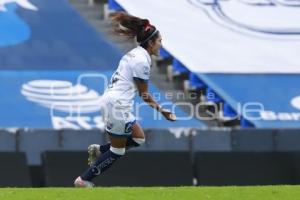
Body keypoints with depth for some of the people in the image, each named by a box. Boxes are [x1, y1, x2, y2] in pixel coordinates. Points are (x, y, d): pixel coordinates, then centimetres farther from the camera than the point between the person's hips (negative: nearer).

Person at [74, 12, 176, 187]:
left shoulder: (135, 54, 15)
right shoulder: (142, 61, -15)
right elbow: (144, 94, -10)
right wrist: (161, 110, -2)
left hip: (111, 100, 10)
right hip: (117, 105, -10)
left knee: (139, 138, 16)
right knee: (117, 151, 0)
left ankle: (98, 150, 15)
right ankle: (84, 181, 5)